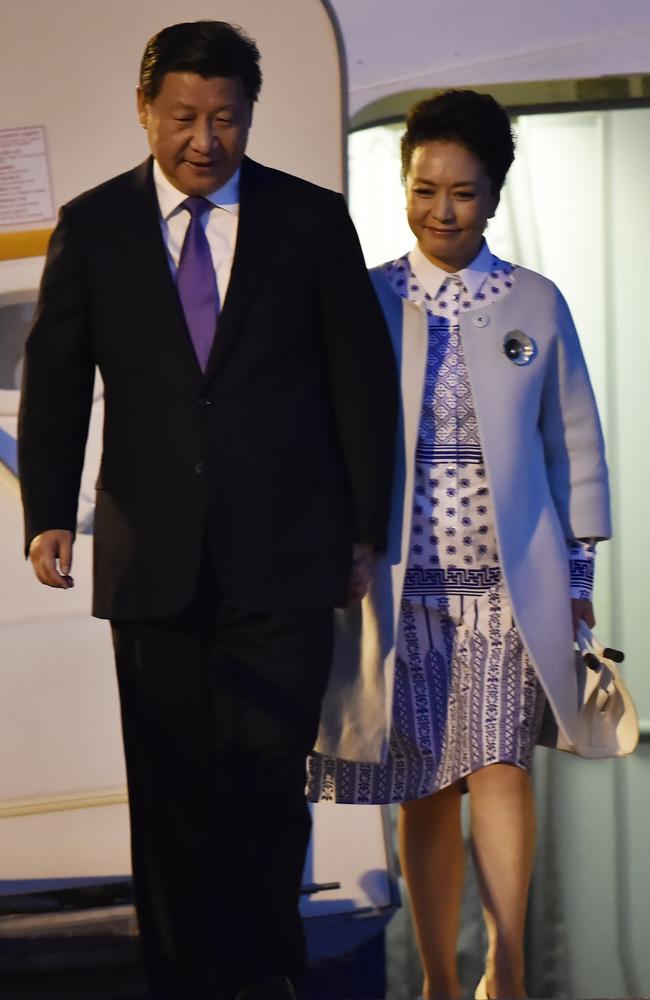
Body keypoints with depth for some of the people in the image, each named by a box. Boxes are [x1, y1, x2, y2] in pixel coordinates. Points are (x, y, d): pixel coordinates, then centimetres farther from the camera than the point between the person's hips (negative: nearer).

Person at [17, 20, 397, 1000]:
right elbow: (55, 380, 2)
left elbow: (364, 380, 6)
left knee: (265, 775, -6)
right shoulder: (92, 227, 6)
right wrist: (49, 515, -12)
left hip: (285, 552, -1)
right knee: (170, 790, 6)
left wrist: (365, 531, 4)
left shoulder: (313, 220, 4)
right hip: (153, 555, 1)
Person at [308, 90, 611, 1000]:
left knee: (499, 769, -10)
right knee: (425, 786, 5)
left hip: (508, 583, 0)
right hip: (403, 583, 0)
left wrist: (576, 572, 9)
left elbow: (573, 444, 9)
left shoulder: (536, 304, 5)